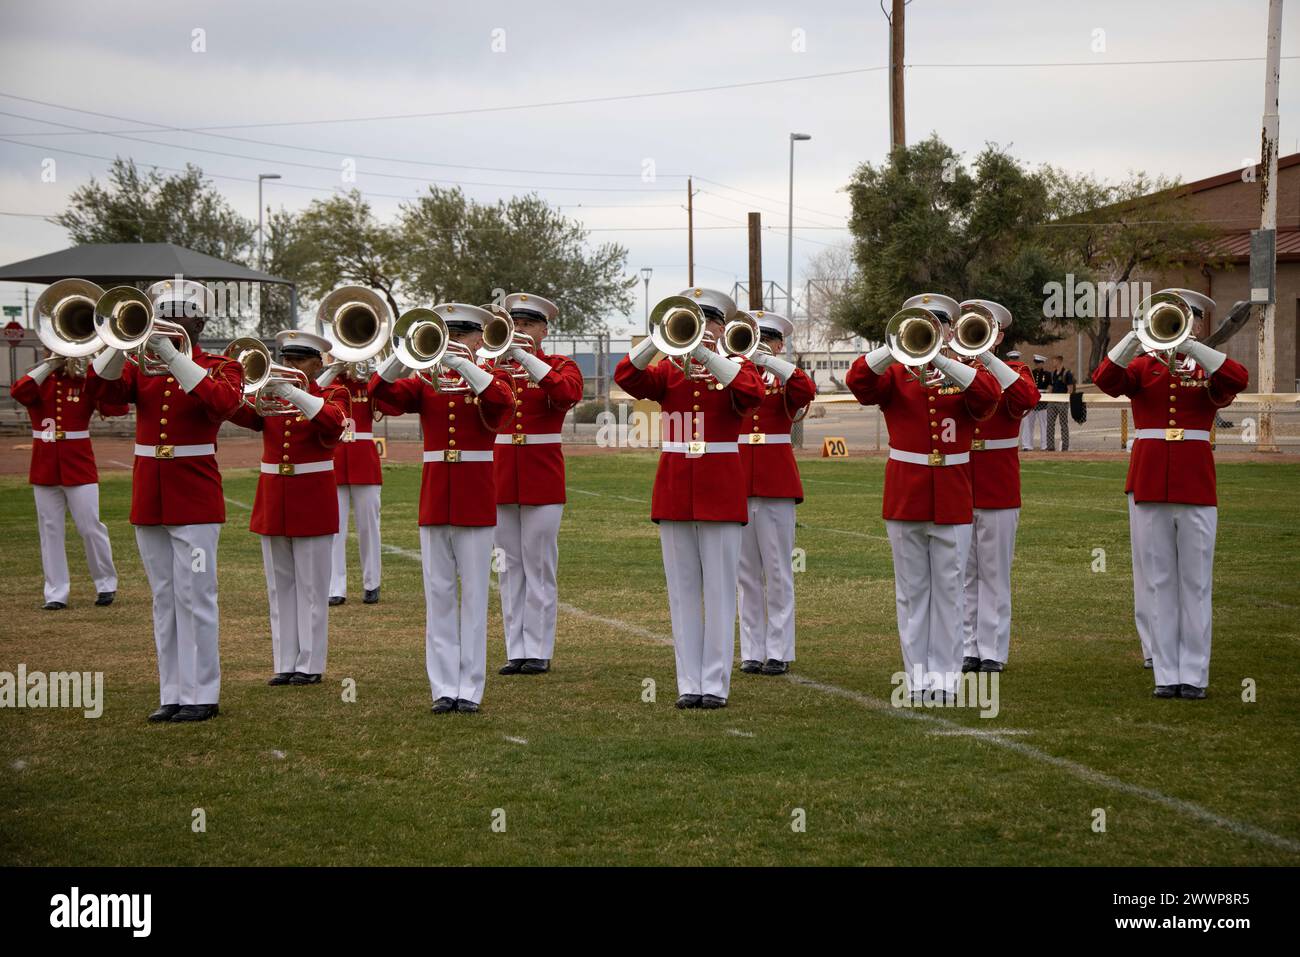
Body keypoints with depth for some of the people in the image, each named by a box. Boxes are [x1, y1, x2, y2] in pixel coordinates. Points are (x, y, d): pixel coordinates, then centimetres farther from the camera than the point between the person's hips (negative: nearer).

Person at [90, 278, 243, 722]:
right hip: (149, 498, 5)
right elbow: (103, 389, -8)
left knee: (194, 598, -5)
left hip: (194, 499, -5)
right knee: (164, 600, 8)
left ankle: (201, 695, -1)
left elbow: (223, 402, -23)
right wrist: (123, 343, -23)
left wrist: (172, 357, -28)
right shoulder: (141, 366, 10)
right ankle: (172, 694, 13)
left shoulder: (221, 367, -1)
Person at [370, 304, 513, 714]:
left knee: (474, 595, -1)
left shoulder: (492, 379, 2)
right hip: (434, 500, 3)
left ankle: (470, 689, 1)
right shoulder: (426, 382, 9)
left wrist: (462, 365, -28)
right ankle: (444, 687, 7)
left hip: (476, 501, -3)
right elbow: (382, 391, -8)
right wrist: (407, 353, -22)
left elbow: (501, 402, -22)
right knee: (439, 595, 4)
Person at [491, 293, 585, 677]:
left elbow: (567, 393, -21)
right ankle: (516, 651, 9)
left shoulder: (561, 366, 1)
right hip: (500, 477, 3)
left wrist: (524, 357, -25)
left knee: (539, 567, -2)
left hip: (542, 479, -3)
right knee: (510, 567, 5)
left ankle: (539, 652, 2)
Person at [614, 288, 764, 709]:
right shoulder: (668, 371, 10)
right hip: (674, 492, 3)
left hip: (720, 492, -3)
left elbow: (751, 393, -20)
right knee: (682, 591, 4)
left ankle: (715, 684, 0)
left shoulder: (736, 369, 4)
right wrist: (660, 339, -23)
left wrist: (705, 354, -26)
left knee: (719, 591, -2)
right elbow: (627, 376, -9)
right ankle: (688, 683, 7)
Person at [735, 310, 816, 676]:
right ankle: (752, 651, 9)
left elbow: (807, 391, -19)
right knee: (747, 572, 5)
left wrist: (768, 360, -23)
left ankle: (778, 652, 3)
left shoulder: (786, 382, 3)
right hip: (738, 481, 3)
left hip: (777, 483, -3)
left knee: (778, 571, 0)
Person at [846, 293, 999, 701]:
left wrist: (941, 360, -24)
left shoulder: (966, 373, 6)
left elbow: (988, 396, -16)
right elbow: (858, 381, -14)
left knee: (947, 589, 2)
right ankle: (917, 677, 8)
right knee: (911, 591, 4)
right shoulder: (895, 375, 6)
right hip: (904, 495, 0)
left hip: (952, 497, 0)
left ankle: (945, 676, 5)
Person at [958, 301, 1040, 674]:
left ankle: (992, 650, 7)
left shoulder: (1011, 371, 2)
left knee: (994, 573, 2)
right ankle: (966, 649, 11)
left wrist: (986, 357, -24)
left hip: (998, 488, -2)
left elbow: (1027, 398, -21)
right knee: (962, 573, 6)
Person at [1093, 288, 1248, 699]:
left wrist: (1188, 345, -23)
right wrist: (1138, 338, -24)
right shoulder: (1143, 367, 10)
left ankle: (1193, 674, 4)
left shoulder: (1209, 369, 8)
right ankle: (1166, 674, 6)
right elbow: (1106, 380, -11)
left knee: (1195, 583, 0)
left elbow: (1237, 379, -15)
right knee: (1157, 582, 2)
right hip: (1148, 482, 1)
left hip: (1196, 484, -1)